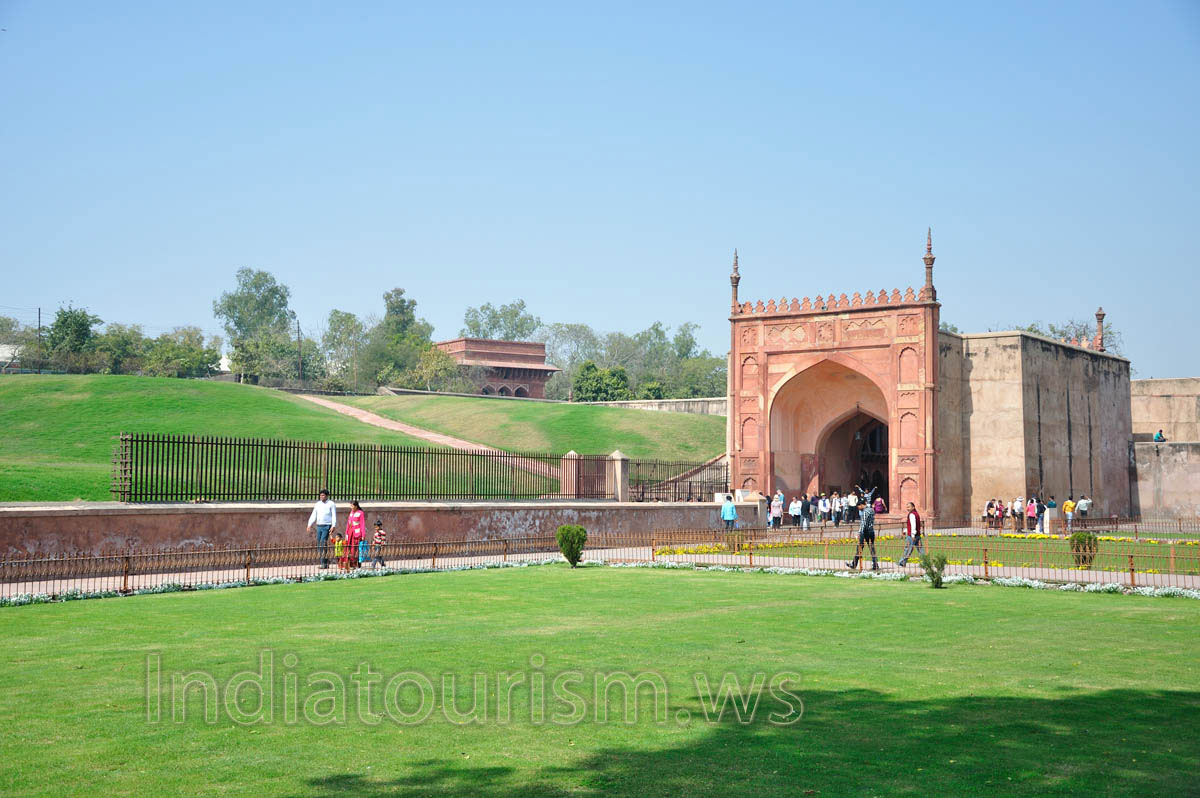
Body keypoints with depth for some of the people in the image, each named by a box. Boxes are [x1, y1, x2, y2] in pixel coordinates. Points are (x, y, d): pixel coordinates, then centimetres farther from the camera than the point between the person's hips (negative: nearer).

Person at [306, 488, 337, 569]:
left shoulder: (331, 504, -1)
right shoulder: (317, 504, 14)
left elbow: (334, 516, -6)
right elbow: (313, 515, 13)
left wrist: (333, 526, -18)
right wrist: (309, 524, 2)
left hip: (327, 526, -6)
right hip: (319, 526, 6)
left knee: (323, 544, -15)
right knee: (319, 544, 4)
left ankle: (324, 564, -14)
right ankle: (325, 563, 12)